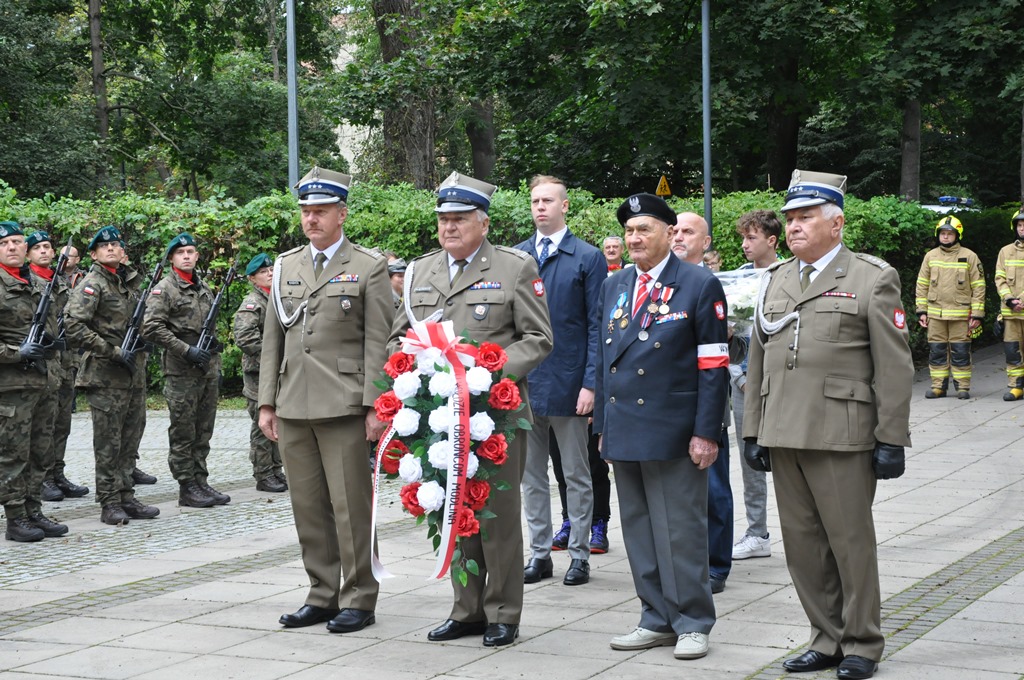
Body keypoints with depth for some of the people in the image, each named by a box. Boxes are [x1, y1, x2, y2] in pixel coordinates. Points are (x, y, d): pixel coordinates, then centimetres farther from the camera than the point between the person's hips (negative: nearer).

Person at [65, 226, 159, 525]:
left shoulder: (130, 281, 15)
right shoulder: (92, 285, -8)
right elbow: (74, 326, -18)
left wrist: (140, 346, 9)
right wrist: (114, 352, -19)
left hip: (134, 374, 7)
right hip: (105, 377, -7)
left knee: (130, 439, 10)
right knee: (108, 442, -3)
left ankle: (126, 497, 18)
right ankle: (110, 504, 1)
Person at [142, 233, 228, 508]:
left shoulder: (204, 288, 16)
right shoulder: (164, 289, -6)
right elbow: (151, 328, -16)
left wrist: (216, 366, 18)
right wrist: (187, 350, -19)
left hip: (207, 371, 7)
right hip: (181, 373, -7)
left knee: (203, 433, 10)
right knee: (183, 434, -1)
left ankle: (201, 482, 17)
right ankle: (187, 488, 3)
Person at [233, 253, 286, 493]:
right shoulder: (251, 303, -10)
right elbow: (245, 338, -22)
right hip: (259, 374, -8)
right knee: (263, 425, -3)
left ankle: (276, 470, 22)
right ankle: (263, 475, 2)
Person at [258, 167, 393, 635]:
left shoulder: (368, 268, 0)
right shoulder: (286, 266, 15)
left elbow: (378, 342, -5)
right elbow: (272, 339, 15)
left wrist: (374, 407, -11)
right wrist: (267, 403, 10)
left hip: (344, 407, -5)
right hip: (294, 408, 5)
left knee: (351, 505, -3)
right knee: (307, 507, 9)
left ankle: (359, 598, 6)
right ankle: (321, 594, 18)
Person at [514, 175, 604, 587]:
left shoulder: (587, 258, -3)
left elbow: (596, 326, -5)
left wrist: (590, 383, -13)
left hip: (568, 384, -4)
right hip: (523, 383, 4)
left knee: (576, 476, 6)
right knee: (531, 475, 9)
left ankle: (579, 556, 13)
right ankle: (539, 554, 17)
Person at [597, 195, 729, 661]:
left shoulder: (699, 285, -4)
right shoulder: (613, 287, 14)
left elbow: (714, 365, -8)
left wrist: (706, 433, -13)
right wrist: (603, 425, 13)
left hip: (673, 431, -6)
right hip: (623, 430, 6)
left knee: (680, 531, -2)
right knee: (638, 530, 10)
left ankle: (692, 624, 8)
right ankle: (658, 620, 19)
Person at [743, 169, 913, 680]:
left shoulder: (873, 280, -1)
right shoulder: (774, 280, 15)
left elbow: (894, 367, -4)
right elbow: (757, 362, 18)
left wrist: (891, 439, -8)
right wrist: (753, 431, 14)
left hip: (841, 437, -5)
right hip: (783, 436, 5)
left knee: (850, 540, 1)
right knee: (801, 542, 8)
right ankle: (827, 639, 19)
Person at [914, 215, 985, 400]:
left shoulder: (969, 257, 1)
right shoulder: (930, 256, 9)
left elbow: (978, 287, 1)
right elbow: (922, 285, 12)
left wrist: (977, 314, -4)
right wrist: (921, 311, 5)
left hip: (960, 314, -3)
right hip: (935, 313, 3)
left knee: (960, 352, 0)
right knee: (936, 351, 4)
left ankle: (962, 386, 8)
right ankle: (939, 385, 12)